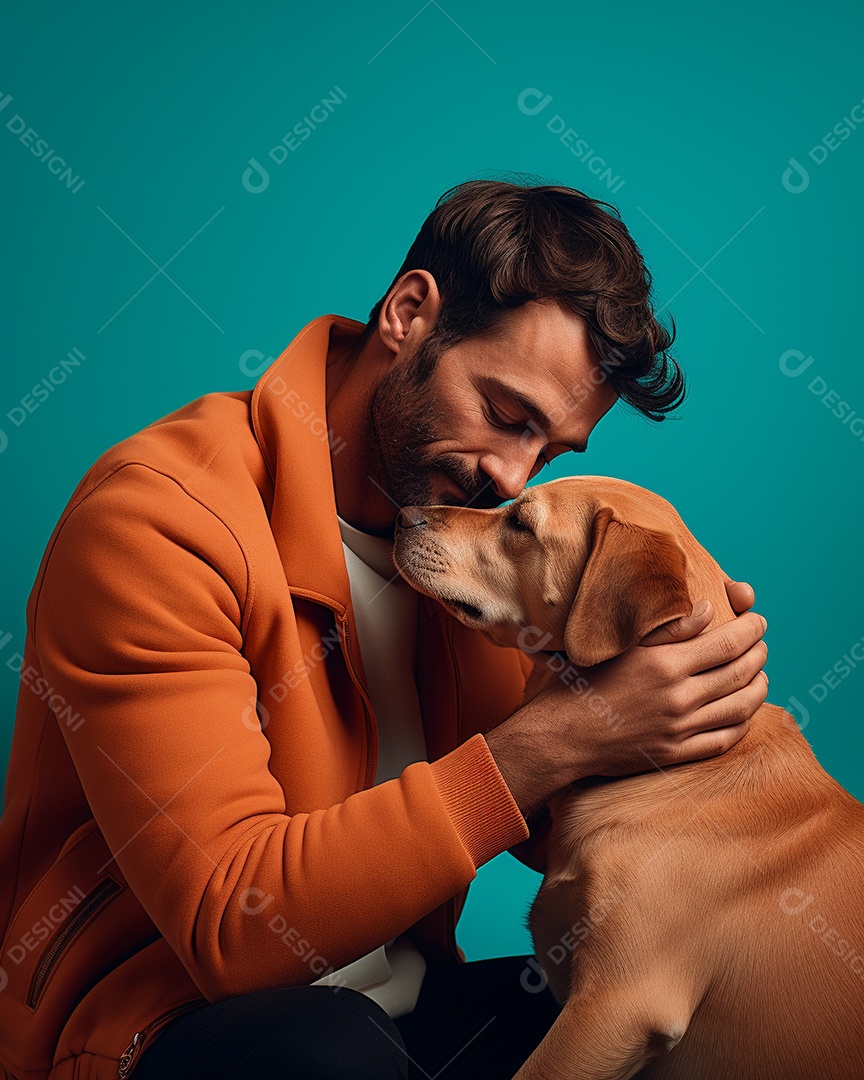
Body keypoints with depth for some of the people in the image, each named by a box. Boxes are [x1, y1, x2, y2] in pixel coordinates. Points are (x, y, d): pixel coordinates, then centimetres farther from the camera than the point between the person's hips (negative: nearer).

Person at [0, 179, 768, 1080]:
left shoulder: (459, 512, 2)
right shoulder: (159, 516, -20)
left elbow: (550, 831, 5)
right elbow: (230, 924, -26)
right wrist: (551, 743, -30)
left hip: (399, 995, 6)